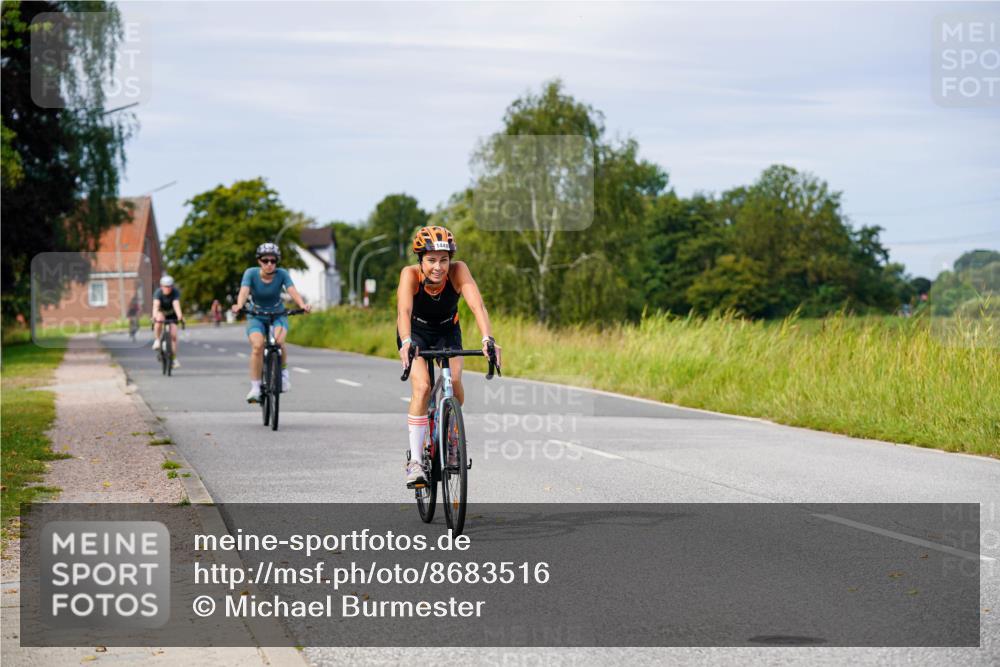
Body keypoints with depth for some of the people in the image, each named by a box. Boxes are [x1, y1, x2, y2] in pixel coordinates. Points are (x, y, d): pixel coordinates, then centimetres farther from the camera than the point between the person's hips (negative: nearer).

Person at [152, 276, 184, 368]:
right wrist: (154, 316, -62)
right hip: (161, 313, -1)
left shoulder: (175, 292, -27)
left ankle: (174, 359, 0)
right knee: (159, 319, -38)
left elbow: (176, 304, -42)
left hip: (172, 314, 1)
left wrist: (180, 316, -60)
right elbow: (156, 305, -43)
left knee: (173, 335, -10)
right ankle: (157, 340, -21)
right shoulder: (158, 293, -28)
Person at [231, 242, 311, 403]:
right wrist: (239, 305, -51)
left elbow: (293, 291, -27)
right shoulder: (251, 273, -15)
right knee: (258, 345, -27)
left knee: (278, 340, -31)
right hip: (256, 317, 0)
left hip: (278, 315, 0)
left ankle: (283, 371, -4)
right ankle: (255, 388, -18)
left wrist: (302, 305, -48)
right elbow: (244, 291, -30)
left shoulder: (282, 274, -14)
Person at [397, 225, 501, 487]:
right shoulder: (411, 274, -32)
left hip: (447, 331, 2)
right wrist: (406, 343, -65)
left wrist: (488, 339, -59)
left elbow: (477, 305, -42)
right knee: (422, 387, -23)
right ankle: (414, 461, -18)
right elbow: (403, 310, -47)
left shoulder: (458, 271, -30)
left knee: (454, 382, -18)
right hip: (415, 332, -2)